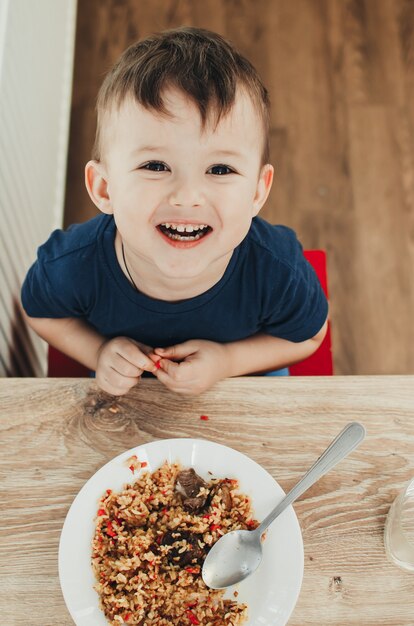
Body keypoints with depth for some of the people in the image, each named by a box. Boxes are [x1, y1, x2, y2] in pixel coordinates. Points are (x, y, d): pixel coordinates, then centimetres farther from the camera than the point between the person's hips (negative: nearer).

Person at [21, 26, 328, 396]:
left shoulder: (280, 273, -36)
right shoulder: (70, 267, -34)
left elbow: (308, 335, -13)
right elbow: (40, 312, -9)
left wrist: (229, 360, -27)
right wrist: (99, 351, -25)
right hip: (123, 385, 1)